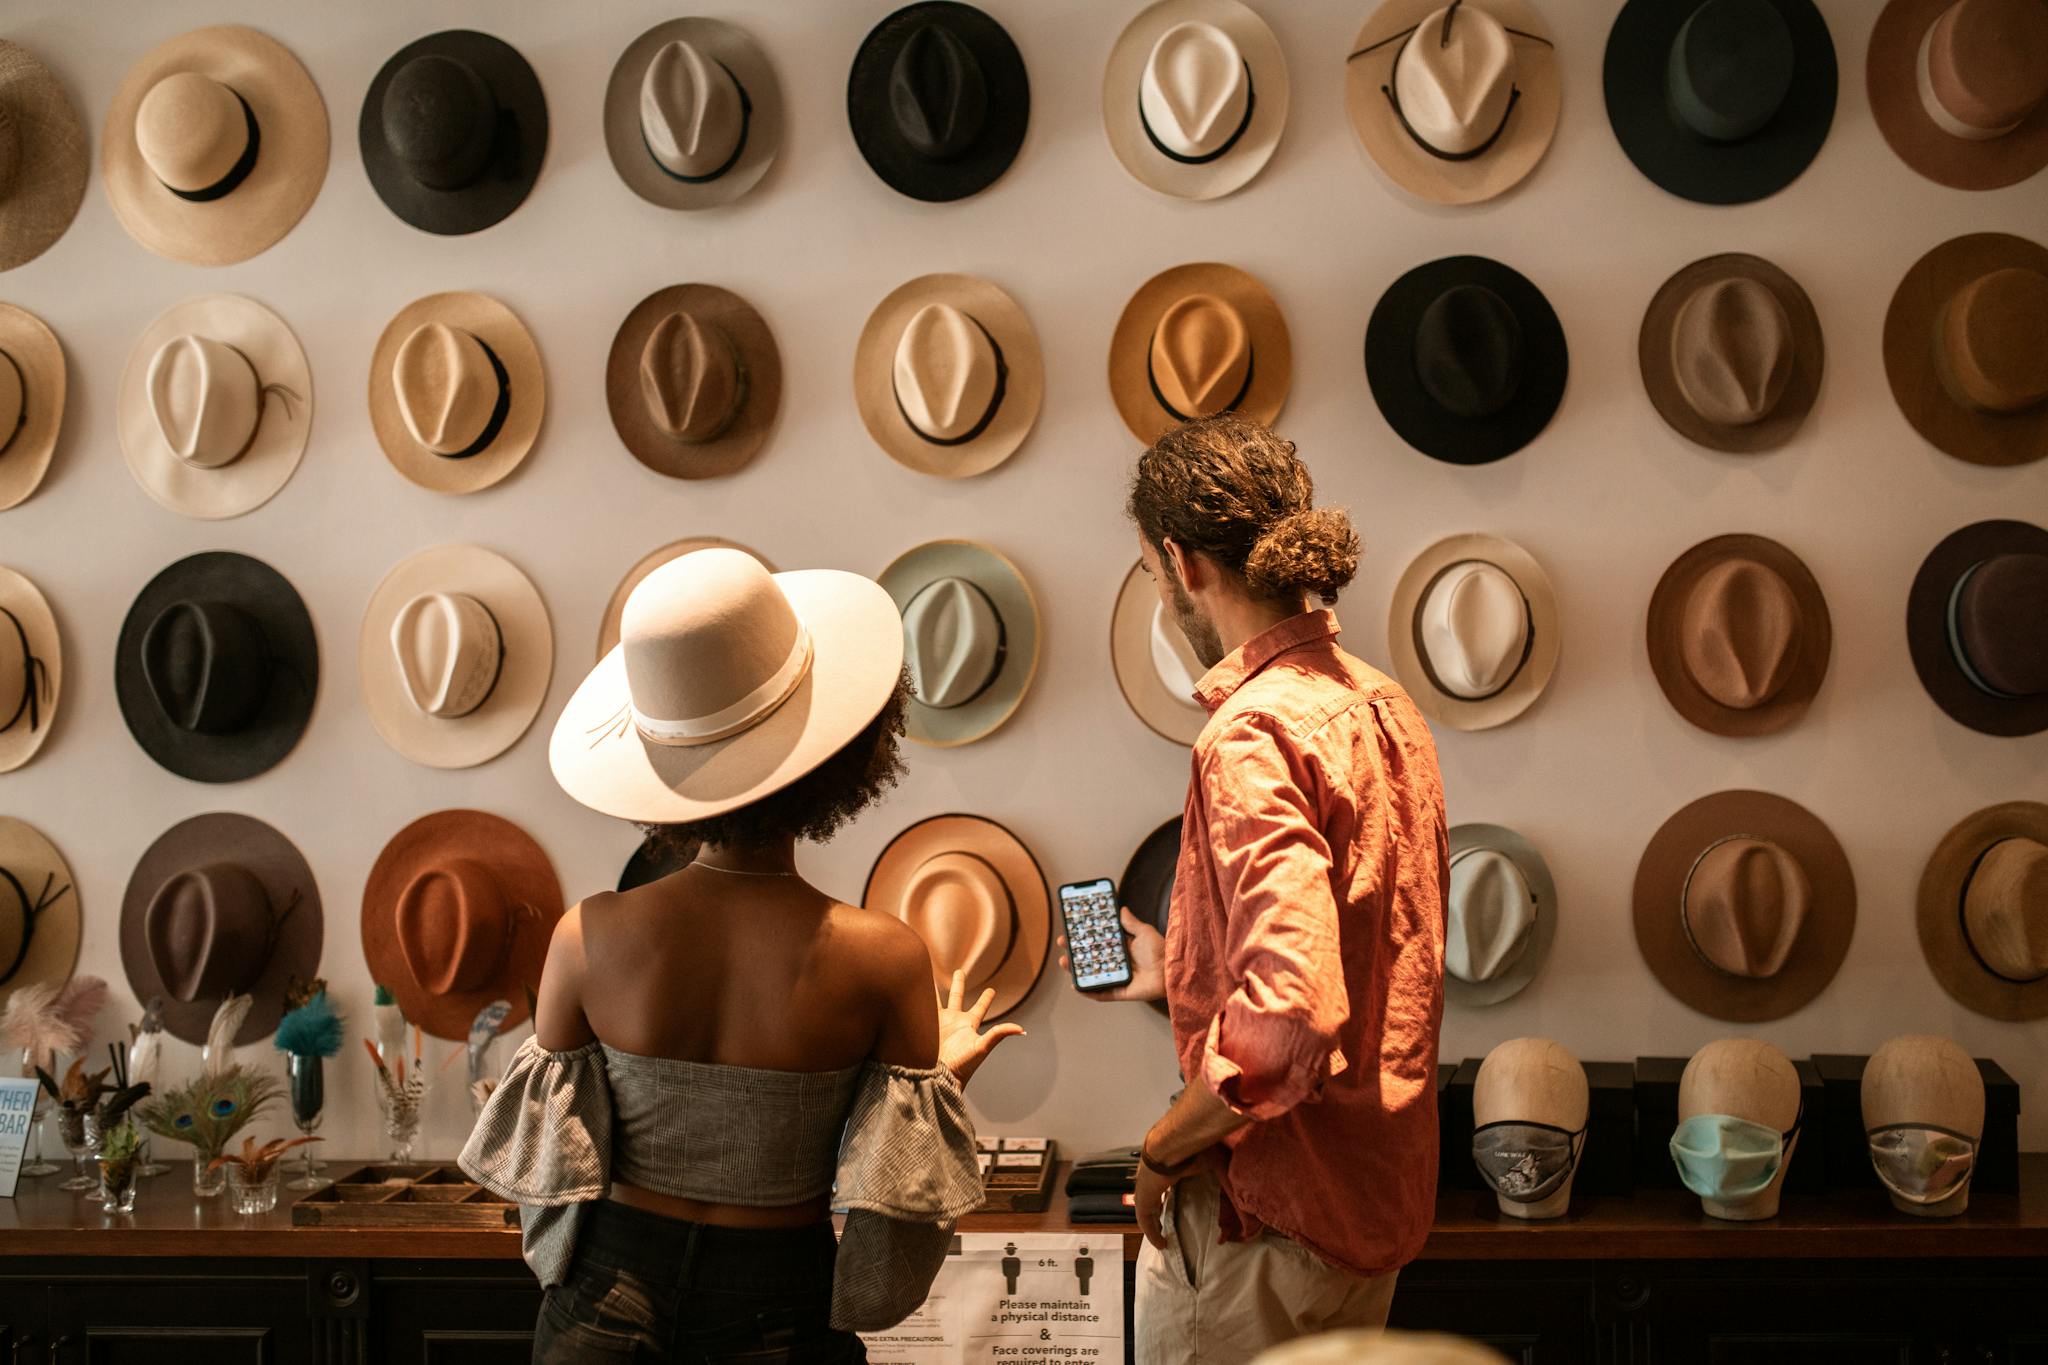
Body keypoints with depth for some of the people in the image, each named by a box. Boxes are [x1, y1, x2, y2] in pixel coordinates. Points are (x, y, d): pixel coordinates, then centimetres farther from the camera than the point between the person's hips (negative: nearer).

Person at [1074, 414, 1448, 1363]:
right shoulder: (1383, 706, 7)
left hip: (1267, 1213, -9)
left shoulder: (1255, 733, -22)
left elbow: (1291, 1011, -32)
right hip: (1382, 1197, 9)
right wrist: (1175, 973, 25)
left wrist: (1165, 1146, -17)